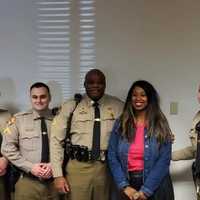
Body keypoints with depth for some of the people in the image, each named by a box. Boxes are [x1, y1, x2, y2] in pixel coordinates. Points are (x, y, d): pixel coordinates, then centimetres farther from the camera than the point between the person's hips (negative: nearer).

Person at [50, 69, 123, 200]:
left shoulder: (118, 106, 3)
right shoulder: (71, 106, 0)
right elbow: (56, 140, 0)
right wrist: (58, 174, -5)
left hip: (107, 168, 1)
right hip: (78, 168, -1)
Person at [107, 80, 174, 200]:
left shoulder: (160, 124, -3)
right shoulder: (120, 123, 2)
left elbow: (164, 160, -9)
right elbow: (112, 157, -1)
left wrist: (145, 190, -14)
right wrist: (124, 186, -11)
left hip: (155, 187, -1)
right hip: (128, 183, 2)